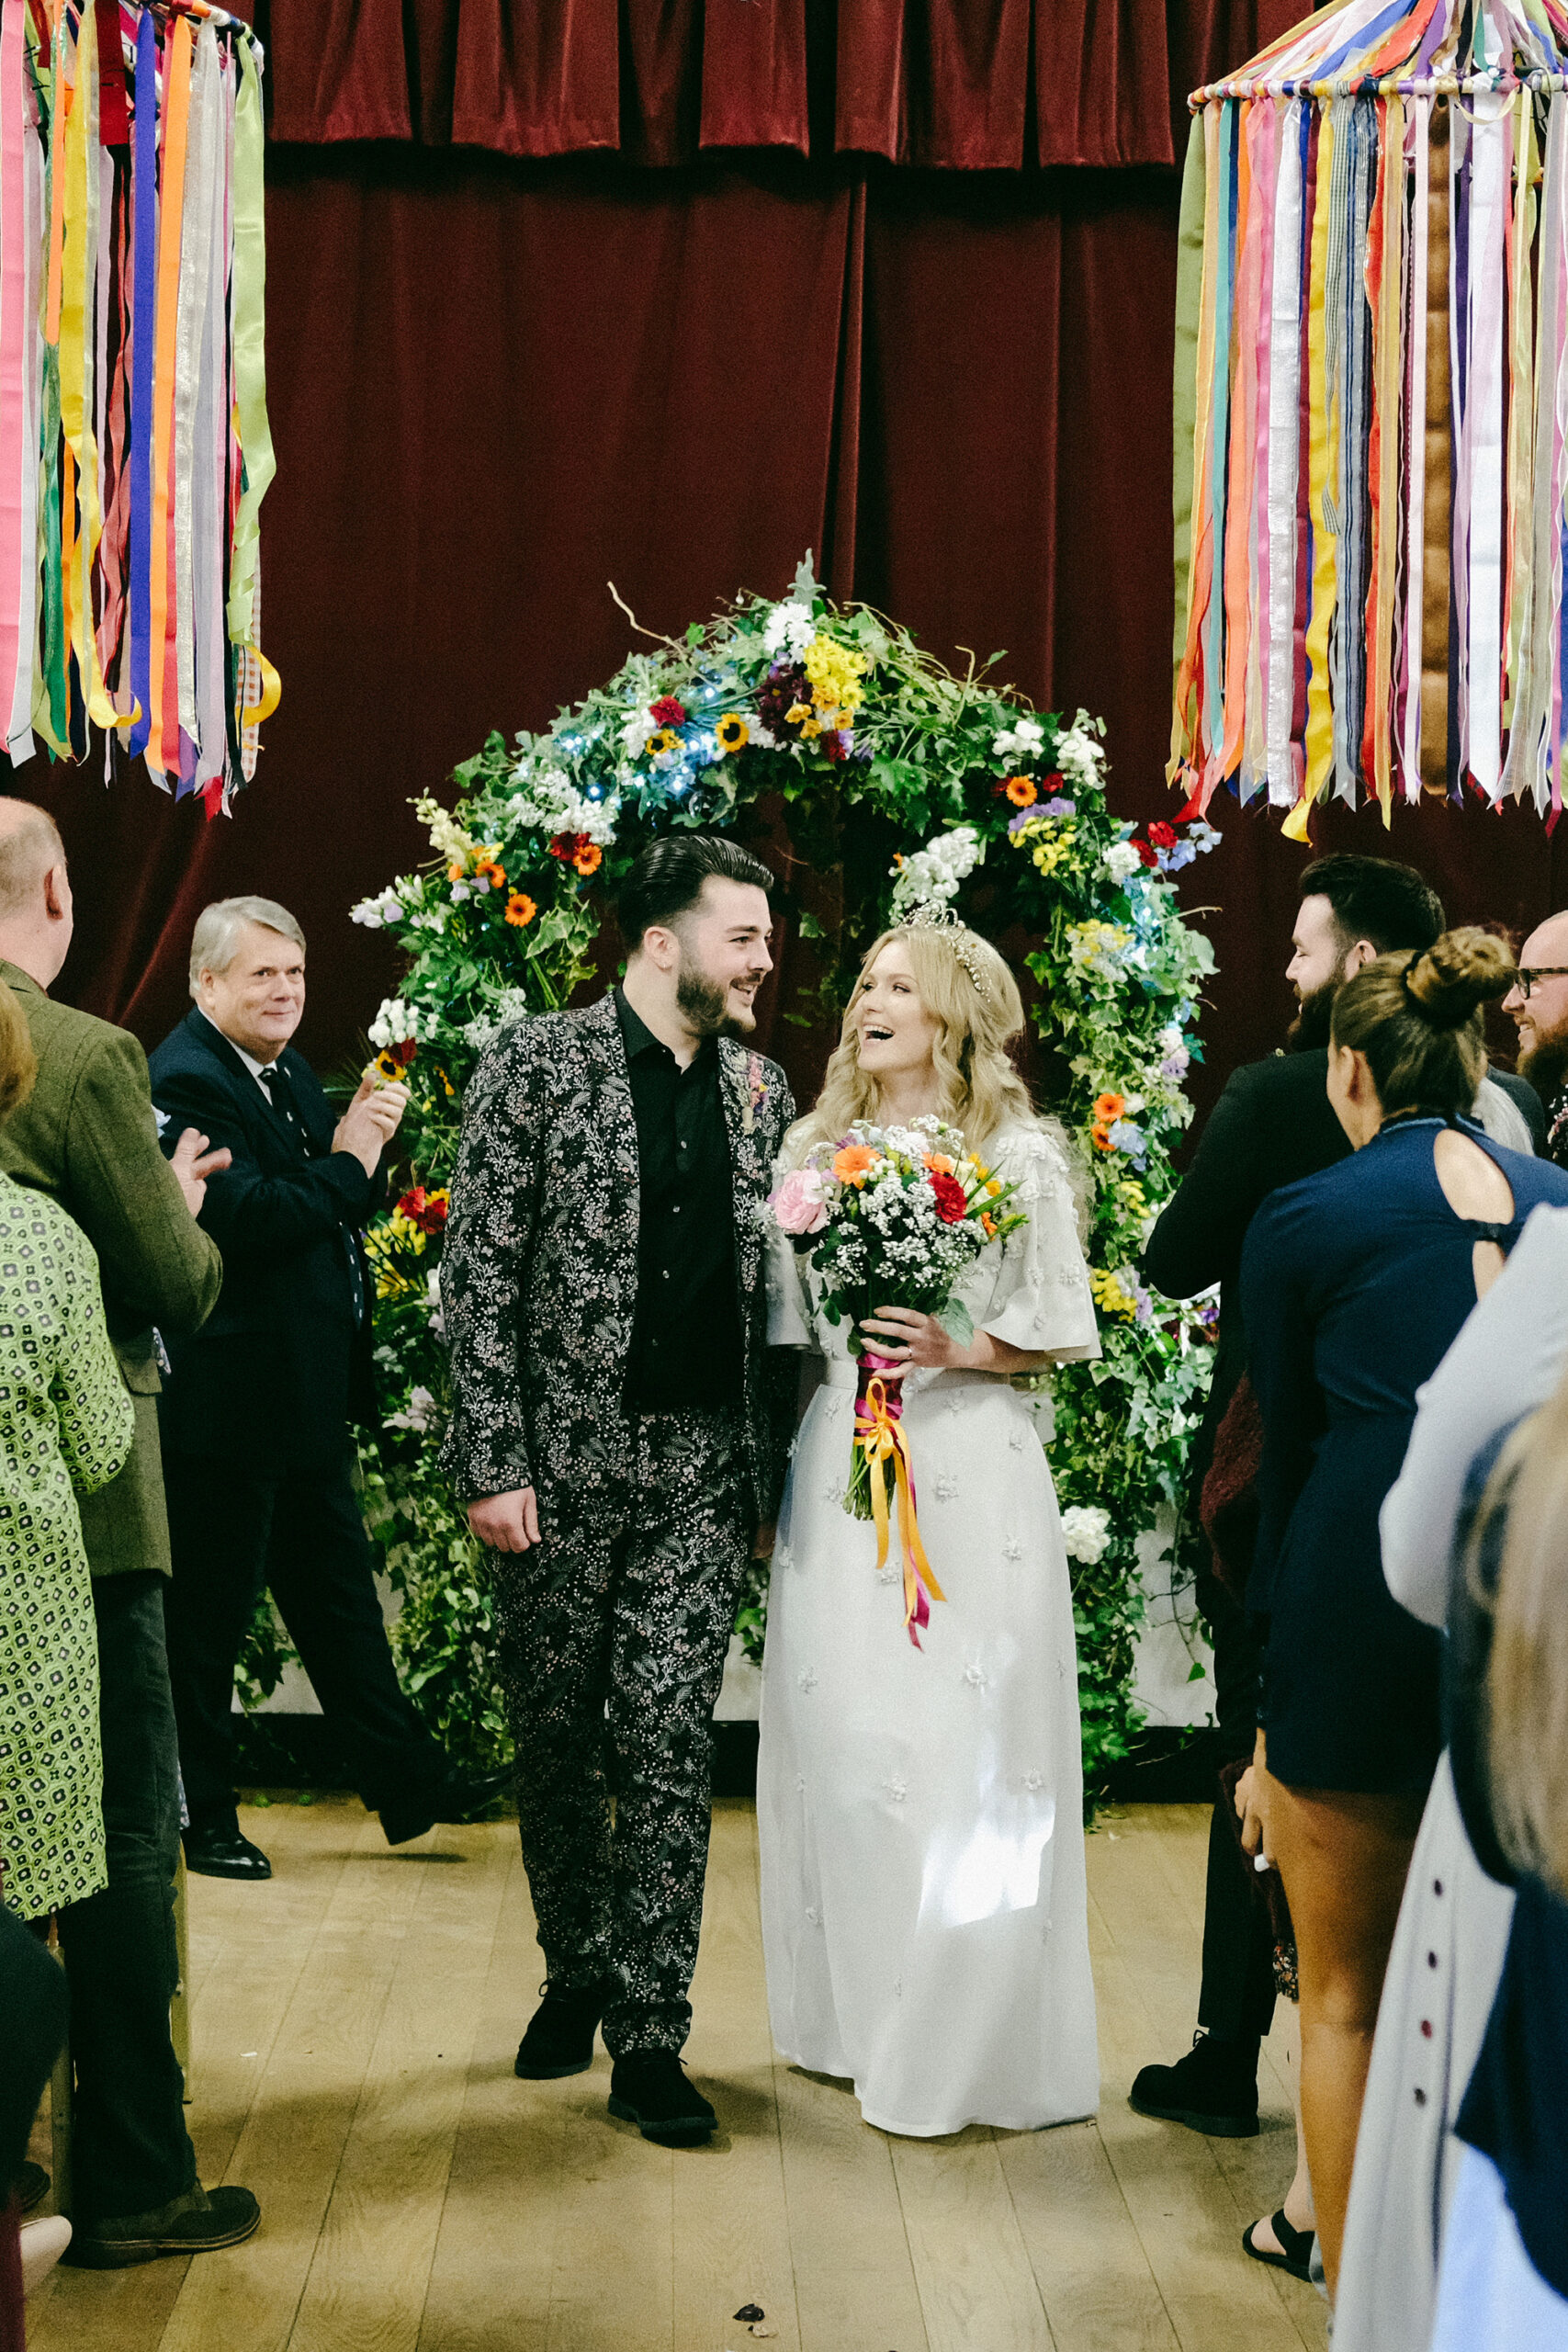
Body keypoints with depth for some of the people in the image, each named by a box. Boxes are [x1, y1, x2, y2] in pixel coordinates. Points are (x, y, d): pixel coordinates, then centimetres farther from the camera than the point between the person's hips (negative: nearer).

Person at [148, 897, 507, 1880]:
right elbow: (246, 1220, -28)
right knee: (208, 1615, 5)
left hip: (312, 1394, 10)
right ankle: (202, 1823, 17)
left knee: (340, 1597, 19)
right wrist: (346, 1161, -18)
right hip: (228, 1402, -9)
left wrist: (369, 1140, -5)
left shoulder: (288, 1070, 12)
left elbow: (347, 1203, 14)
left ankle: (408, 1781, 30)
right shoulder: (186, 1081, -18)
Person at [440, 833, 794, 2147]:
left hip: (704, 1468, 2)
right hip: (562, 1461, -2)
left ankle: (649, 2037, 8)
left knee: (671, 1752, 1)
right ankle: (577, 1972, 32)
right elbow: (480, 1272, -7)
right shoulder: (538, 1064, -4)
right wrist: (496, 1463, -13)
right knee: (556, 1742, 10)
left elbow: (770, 1285, 13)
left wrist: (771, 1472, 9)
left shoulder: (760, 1090, 9)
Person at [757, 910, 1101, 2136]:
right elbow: (787, 1328, 13)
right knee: (841, 1736, 5)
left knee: (969, 1745, -5)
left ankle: (971, 2039, 6)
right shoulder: (816, 1149, 11)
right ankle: (862, 2018, 19)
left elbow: (1058, 1333, 2)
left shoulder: (1021, 1155, 1)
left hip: (974, 1478, -3)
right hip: (841, 1469, 4)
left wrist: (963, 1351, -16)